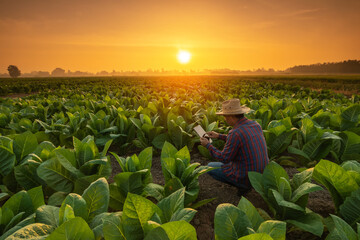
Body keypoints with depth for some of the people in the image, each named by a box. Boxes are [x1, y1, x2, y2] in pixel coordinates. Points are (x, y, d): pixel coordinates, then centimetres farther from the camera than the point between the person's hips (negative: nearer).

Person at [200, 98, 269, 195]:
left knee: (210, 167, 11)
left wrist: (207, 145, -4)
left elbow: (224, 158, -17)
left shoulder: (235, 133, -26)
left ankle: (242, 185, 4)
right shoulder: (256, 125, -1)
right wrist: (219, 136, 16)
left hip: (246, 176, -8)